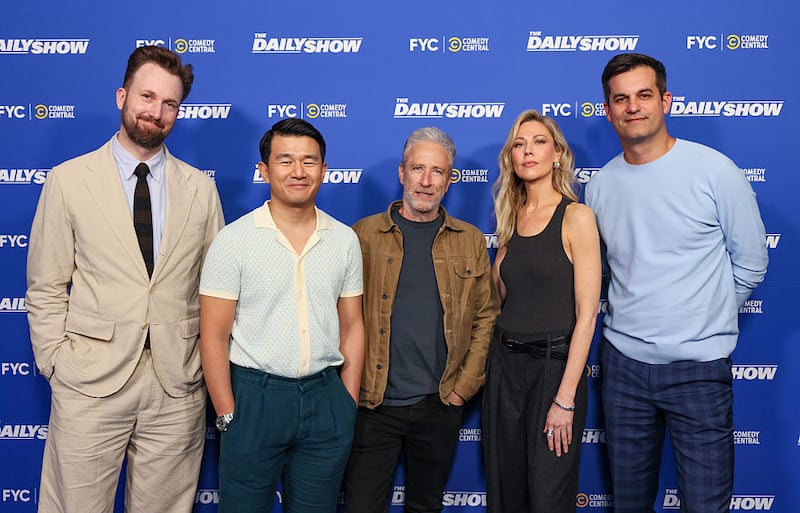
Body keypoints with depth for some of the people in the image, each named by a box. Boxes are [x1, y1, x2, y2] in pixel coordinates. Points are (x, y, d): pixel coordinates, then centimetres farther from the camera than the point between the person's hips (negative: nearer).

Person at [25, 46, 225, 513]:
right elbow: (46, 289, 2)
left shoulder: (201, 188, 6)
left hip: (179, 387, 2)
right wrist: (56, 363, -3)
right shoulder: (69, 181, 1)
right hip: (90, 386, -1)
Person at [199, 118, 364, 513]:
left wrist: (349, 404, 4)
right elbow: (213, 337, -5)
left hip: (325, 396, 3)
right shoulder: (234, 240, -7)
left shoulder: (344, 240, 3)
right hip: (254, 395, -3)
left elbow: (351, 327, 9)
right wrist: (228, 416, -7)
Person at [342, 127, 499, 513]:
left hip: (440, 405, 2)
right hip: (372, 404, -1)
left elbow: (486, 317, 6)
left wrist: (465, 385, -1)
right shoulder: (364, 234, 0)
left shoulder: (470, 241, 5)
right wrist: (351, 386, -6)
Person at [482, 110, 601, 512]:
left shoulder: (575, 217, -8)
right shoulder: (511, 219, 10)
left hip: (555, 363, -5)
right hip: (504, 364, 6)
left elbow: (586, 313, -13)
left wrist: (565, 399, -17)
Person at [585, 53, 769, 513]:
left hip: (698, 364, -3)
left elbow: (750, 262, 0)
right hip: (624, 359, 4)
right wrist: (635, 316, 9)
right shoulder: (601, 184, 3)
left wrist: (706, 317, 6)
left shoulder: (714, 170, -8)